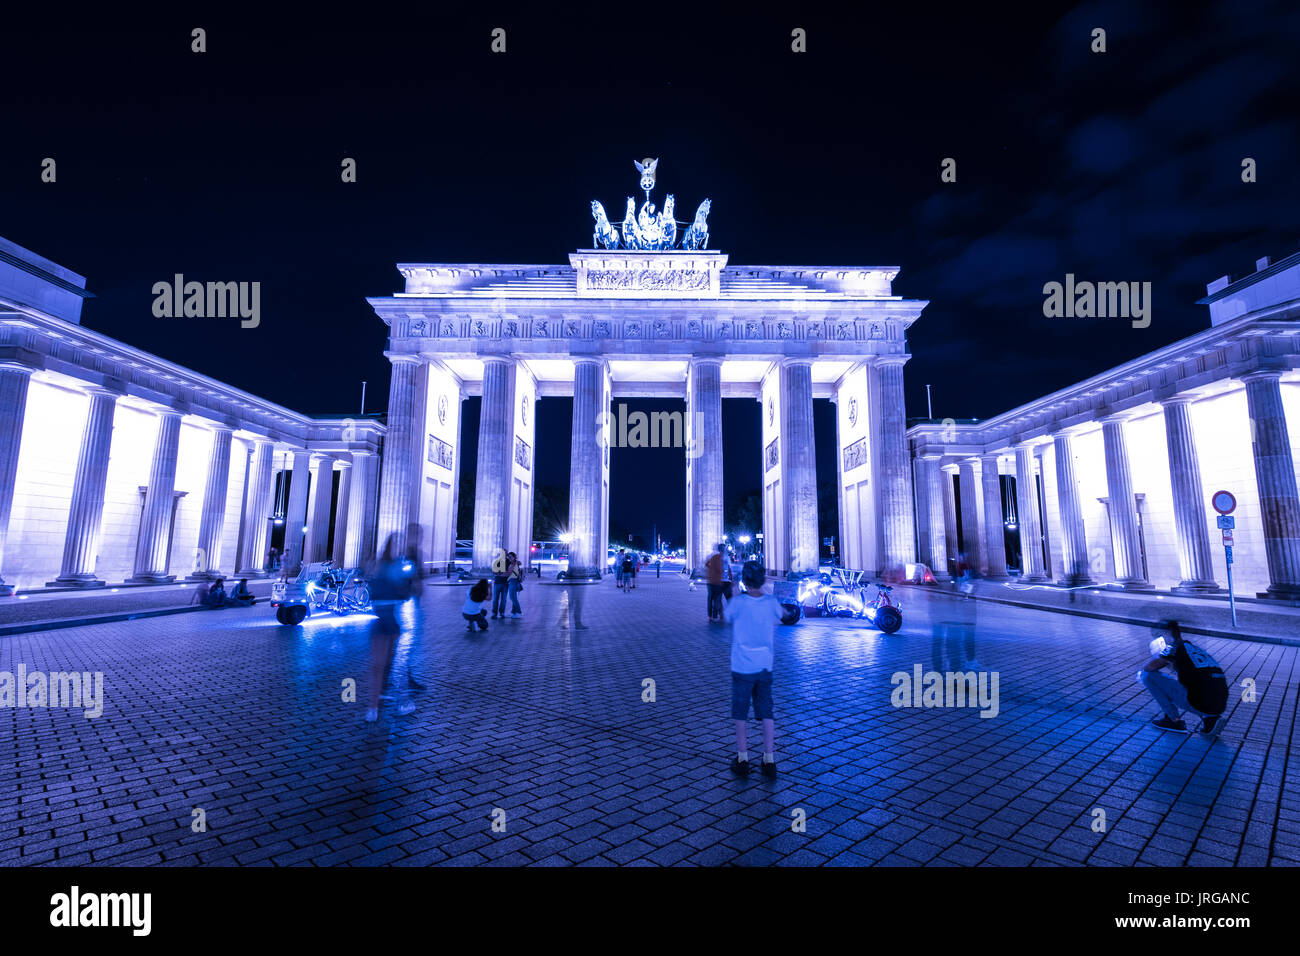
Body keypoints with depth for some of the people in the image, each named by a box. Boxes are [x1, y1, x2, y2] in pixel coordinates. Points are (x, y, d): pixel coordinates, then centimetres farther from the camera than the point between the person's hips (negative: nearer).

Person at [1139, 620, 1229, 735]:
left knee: (1148, 675, -4)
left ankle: (1174, 720, 3)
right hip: (1221, 707, 8)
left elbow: (1150, 666, -11)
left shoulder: (1176, 647, -3)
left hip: (1197, 703, -8)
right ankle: (1210, 719, 12)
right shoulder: (1198, 649, 20)